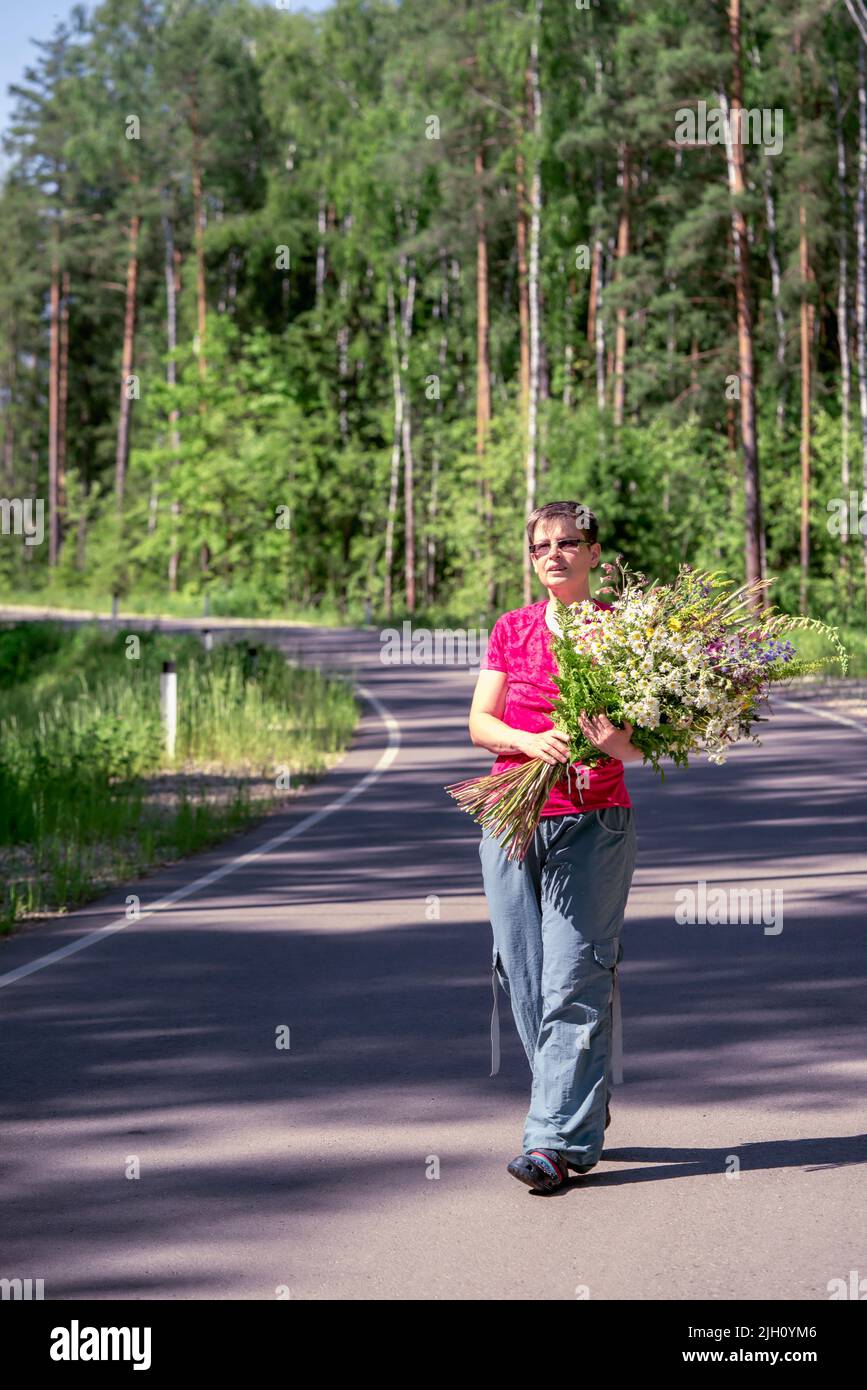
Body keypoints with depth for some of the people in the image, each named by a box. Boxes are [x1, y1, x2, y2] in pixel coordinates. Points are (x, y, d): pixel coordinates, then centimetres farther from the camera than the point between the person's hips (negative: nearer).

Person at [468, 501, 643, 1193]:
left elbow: (641, 741, -3)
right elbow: (480, 724, 4)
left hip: (593, 823, -3)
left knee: (574, 982, -10)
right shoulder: (511, 630, 11)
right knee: (525, 979, 4)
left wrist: (616, 743, -26)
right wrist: (531, 741, -16)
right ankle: (586, 1116, 19)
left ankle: (556, 1141, -11)